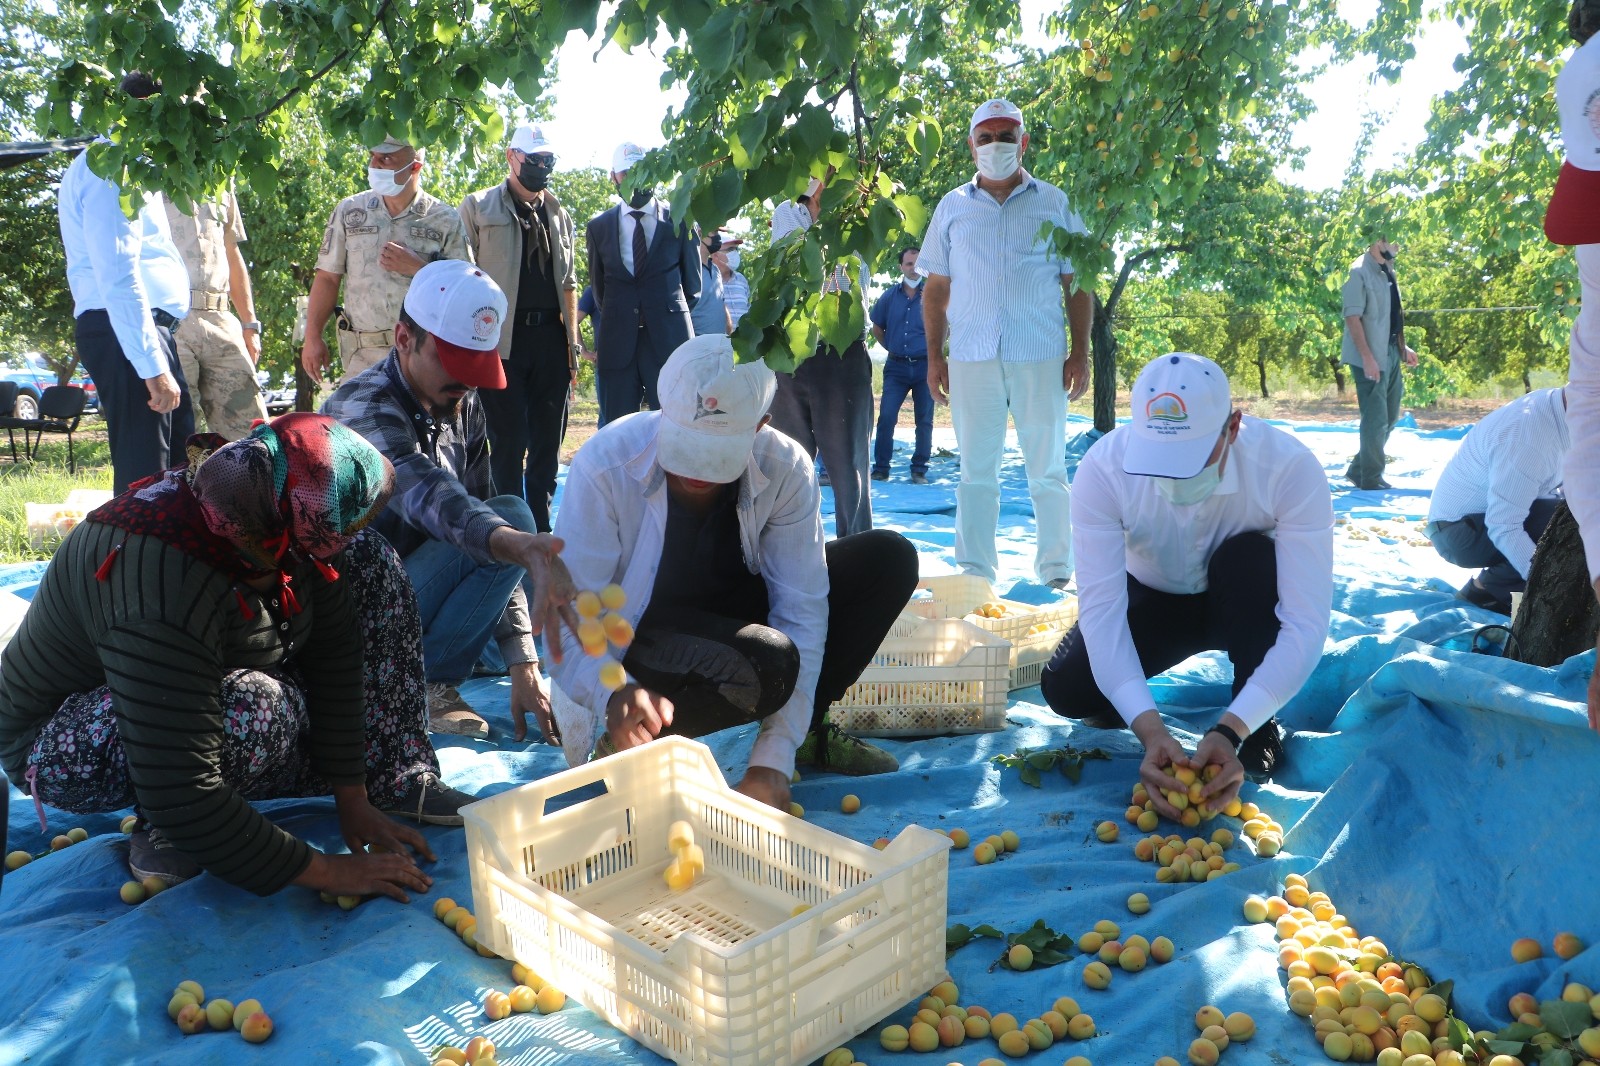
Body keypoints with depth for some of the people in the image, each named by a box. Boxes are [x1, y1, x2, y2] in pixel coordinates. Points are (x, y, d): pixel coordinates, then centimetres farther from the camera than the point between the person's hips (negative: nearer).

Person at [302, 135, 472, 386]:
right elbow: (327, 278, 7)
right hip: (362, 354, 2)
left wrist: (418, 268, -15)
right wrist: (313, 338, 0)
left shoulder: (445, 220, 1)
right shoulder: (349, 211, 8)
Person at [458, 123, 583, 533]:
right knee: (507, 442, -1)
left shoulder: (559, 215, 17)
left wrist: (573, 344, 10)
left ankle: (540, 529, 18)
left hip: (551, 339, 4)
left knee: (548, 441, 7)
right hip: (502, 341, -4)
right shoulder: (477, 207, 4)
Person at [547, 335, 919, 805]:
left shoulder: (786, 469, -18)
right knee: (766, 662, -37)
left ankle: (807, 730, 2)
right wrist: (614, 693, -46)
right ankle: (628, 746, -10)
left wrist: (775, 758, -25)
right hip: (631, 639, -4)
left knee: (889, 558, -11)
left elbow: (801, 610, -19)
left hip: (731, 619, 5)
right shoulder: (606, 466, -26)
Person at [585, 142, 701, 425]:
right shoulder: (598, 227, 11)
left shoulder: (680, 222, 6)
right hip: (617, 343, 2)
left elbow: (692, 286, 11)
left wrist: (668, 317, 12)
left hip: (668, 339, -1)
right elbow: (598, 286, 18)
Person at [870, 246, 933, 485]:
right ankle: (880, 469, 4)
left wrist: (933, 349, 7)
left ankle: (919, 470, 12)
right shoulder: (889, 297, 5)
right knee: (886, 417, -5)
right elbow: (877, 328, 18)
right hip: (896, 366, 1)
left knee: (924, 420, 3)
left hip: (924, 366, -1)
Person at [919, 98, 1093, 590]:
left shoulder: (1054, 203, 9)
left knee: (1047, 468, 3)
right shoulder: (952, 207, 12)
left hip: (1041, 356, -1)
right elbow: (936, 289, 12)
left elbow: (1078, 283, 8)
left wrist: (1080, 351, -1)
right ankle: (975, 574, 10)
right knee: (976, 469, 4)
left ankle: (1057, 572, 12)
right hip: (971, 357, 1)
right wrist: (934, 355, 4)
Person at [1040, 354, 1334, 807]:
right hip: (1152, 599, 0)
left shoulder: (1290, 468, -33)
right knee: (1066, 689, -24)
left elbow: (1307, 623, -35)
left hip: (1245, 605, 0)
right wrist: (1149, 729, -45)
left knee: (1250, 557, -35)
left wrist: (1231, 731, -46)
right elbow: (1101, 606, -34)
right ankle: (1122, 695, 13)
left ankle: (1259, 728, -14)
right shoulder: (1103, 468, -31)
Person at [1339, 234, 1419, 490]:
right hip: (1371, 358, -9)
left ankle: (1358, 469, 26)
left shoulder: (1387, 271, 10)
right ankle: (1370, 478, 11)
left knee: (1389, 416, 15)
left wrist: (1403, 347, 15)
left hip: (1391, 353, 9)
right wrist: (1367, 358, -22)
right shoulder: (1360, 272, -14)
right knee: (1376, 419, -2)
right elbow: (1352, 317, -19)